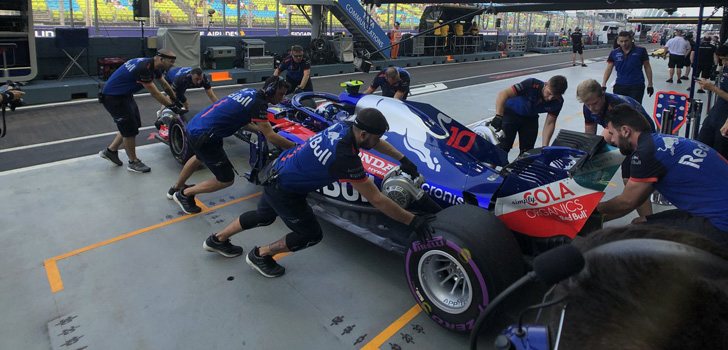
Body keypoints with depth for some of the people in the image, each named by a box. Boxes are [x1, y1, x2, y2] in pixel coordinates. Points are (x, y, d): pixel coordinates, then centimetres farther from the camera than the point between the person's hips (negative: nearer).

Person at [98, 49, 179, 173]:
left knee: (132, 125, 16)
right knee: (130, 129, -1)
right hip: (113, 97, -10)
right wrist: (172, 106, -17)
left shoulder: (153, 65, -1)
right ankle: (133, 163, 14)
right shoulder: (144, 69, -30)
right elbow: (155, 94, -25)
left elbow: (164, 84, 13)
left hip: (125, 94, 10)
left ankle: (110, 151, 30)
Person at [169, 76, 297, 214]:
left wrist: (261, 129, 18)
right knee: (226, 179, 3)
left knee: (201, 157, 39)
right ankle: (184, 194, 15)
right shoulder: (258, 103, -16)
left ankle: (176, 188, 57)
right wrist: (294, 146, -9)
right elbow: (270, 136, -17)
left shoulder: (249, 92, 10)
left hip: (193, 126, 10)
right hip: (203, 137, -10)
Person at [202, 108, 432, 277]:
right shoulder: (345, 159, -34)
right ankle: (260, 255, 23)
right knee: (311, 235, 7)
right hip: (284, 191, -9)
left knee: (264, 216, 30)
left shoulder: (345, 126, -12)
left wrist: (403, 159, 8)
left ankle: (217, 240, 48)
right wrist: (412, 221, -23)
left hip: (278, 170, 9)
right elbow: (377, 200, -30)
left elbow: (375, 141, 10)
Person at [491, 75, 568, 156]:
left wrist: (544, 147, -21)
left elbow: (549, 123, -12)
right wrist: (498, 116, -49)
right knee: (503, 147, -12)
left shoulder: (558, 102, -20)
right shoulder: (532, 84, -33)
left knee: (527, 150, 6)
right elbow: (503, 94, -38)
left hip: (530, 118, 5)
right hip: (511, 113, -4)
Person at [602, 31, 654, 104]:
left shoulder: (640, 51, -1)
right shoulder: (614, 53, 3)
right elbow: (608, 69, 6)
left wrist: (650, 84, 4)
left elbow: (647, 67, 5)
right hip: (620, 86, 2)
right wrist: (603, 84, -3)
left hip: (637, 86, -2)